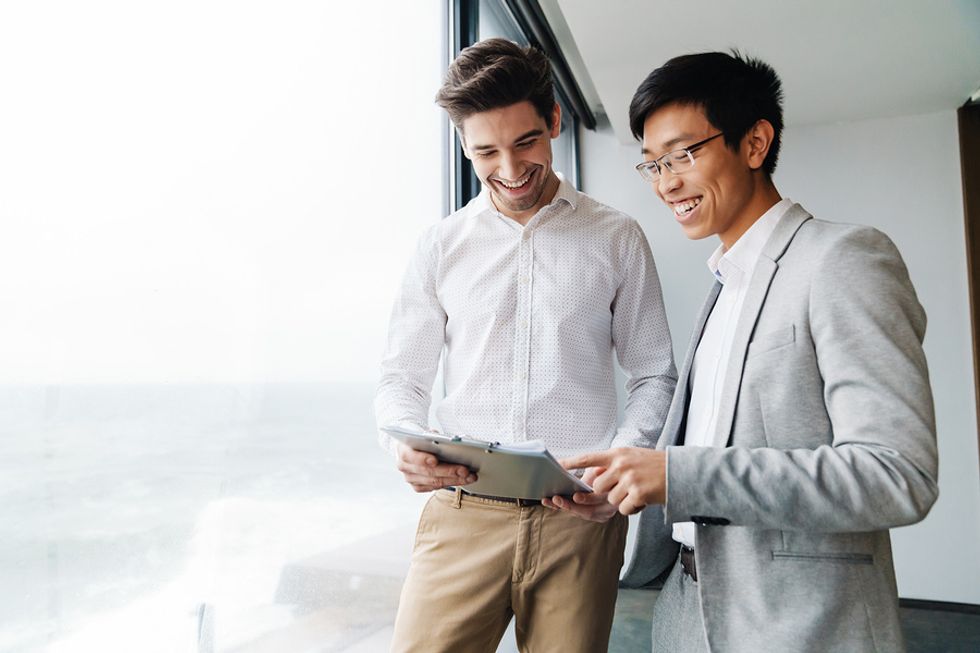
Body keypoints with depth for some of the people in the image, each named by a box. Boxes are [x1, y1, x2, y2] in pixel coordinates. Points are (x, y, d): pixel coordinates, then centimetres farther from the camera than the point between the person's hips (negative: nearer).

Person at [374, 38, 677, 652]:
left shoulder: (617, 239, 5)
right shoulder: (442, 246, 7)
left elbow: (655, 376, 7)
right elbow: (403, 378, 8)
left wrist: (626, 458, -11)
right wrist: (405, 444, -13)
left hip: (581, 516, 0)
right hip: (463, 512, 1)